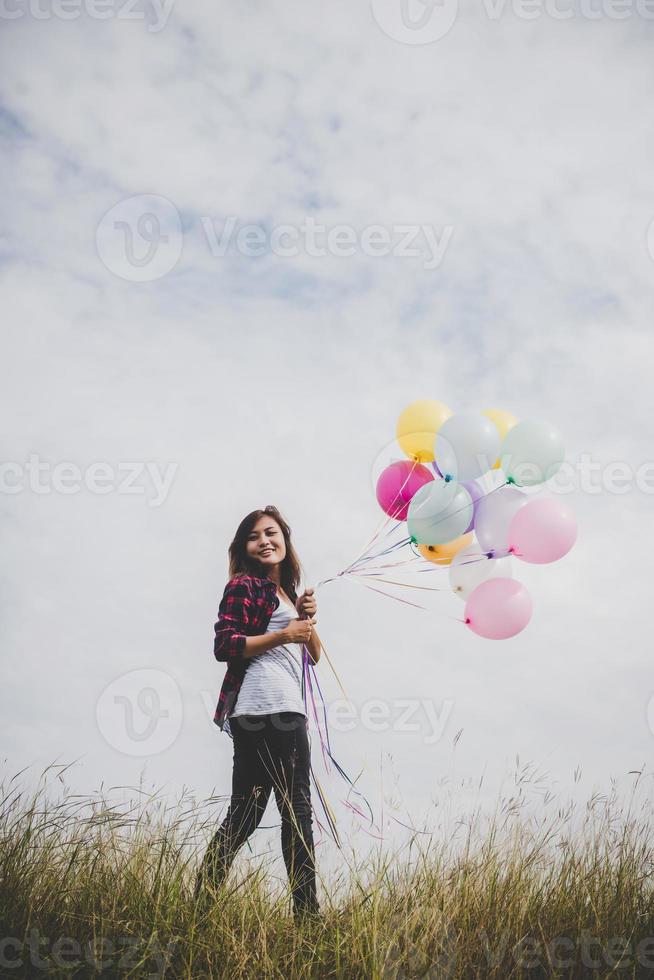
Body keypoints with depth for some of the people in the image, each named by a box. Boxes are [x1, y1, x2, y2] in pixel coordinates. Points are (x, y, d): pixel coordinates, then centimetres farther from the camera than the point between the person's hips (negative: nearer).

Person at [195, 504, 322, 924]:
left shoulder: (288, 593, 25)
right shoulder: (244, 586, 0)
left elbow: (314, 654, 24)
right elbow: (224, 645, -13)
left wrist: (308, 619, 5)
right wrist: (284, 635, -13)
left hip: (290, 714, 9)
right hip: (261, 712, -9)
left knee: (245, 812, 6)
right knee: (296, 811, -8)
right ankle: (306, 910, -6)